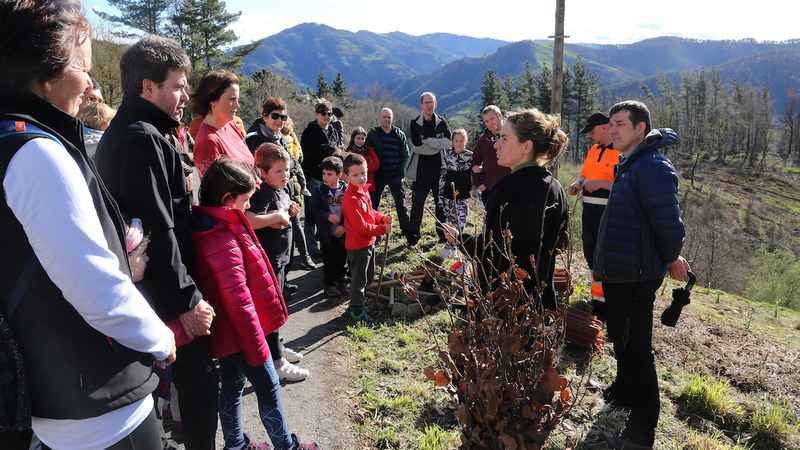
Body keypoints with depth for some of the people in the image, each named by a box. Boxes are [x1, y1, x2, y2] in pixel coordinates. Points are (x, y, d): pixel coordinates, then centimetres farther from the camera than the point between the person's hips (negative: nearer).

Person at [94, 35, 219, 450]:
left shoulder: (124, 132, 15)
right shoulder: (142, 138, -18)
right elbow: (158, 230, -23)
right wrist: (186, 299, -19)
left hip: (149, 287, 10)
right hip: (162, 291, -10)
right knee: (199, 377, 0)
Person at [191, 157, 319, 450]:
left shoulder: (209, 227, 2)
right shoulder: (223, 243, -29)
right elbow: (239, 302, -27)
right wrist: (257, 349, -18)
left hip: (225, 332, 9)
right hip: (241, 334, -9)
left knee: (232, 386, 22)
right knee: (268, 388, 8)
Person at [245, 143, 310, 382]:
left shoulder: (282, 190, 7)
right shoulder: (264, 194, -23)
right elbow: (249, 219, -40)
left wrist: (289, 212, 2)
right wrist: (278, 216, -32)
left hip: (280, 258, 10)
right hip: (268, 260, -10)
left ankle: (276, 346, 40)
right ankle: (276, 363, 12)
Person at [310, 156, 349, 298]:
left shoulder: (346, 189, -7)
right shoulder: (320, 190, -8)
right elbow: (314, 209, -8)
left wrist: (344, 226, -16)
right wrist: (327, 216, -25)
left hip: (343, 232, 2)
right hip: (326, 232, -1)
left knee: (342, 257, 15)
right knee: (329, 259, 6)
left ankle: (341, 280, 36)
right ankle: (329, 284, 24)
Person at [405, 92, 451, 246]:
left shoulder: (442, 122, 4)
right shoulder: (415, 123, -1)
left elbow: (449, 142, -13)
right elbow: (416, 146, -16)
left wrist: (428, 141, -19)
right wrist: (438, 145, -14)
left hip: (439, 169, 2)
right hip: (421, 170, -2)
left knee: (441, 203, 10)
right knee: (417, 204, 0)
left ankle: (443, 234, 23)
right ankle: (413, 236, 11)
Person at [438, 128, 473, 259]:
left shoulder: (470, 156, 0)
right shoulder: (447, 156, 0)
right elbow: (442, 177, 3)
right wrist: (441, 197, 1)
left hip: (463, 196, 0)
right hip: (449, 196, 0)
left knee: (460, 224, -10)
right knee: (451, 223, 6)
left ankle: (447, 248, 6)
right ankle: (454, 248, 23)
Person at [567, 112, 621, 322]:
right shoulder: (593, 150, 14)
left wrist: (600, 184, -23)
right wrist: (578, 184, 5)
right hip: (589, 212, 9)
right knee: (590, 256, 16)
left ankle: (601, 305, 5)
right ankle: (598, 295, 30)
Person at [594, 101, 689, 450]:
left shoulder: (653, 168, -21)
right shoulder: (628, 165, 12)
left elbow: (669, 224, -23)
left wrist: (671, 258, -4)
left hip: (636, 277, -10)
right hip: (617, 273, 10)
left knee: (635, 350, -1)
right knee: (621, 340, 26)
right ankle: (623, 392, 47)